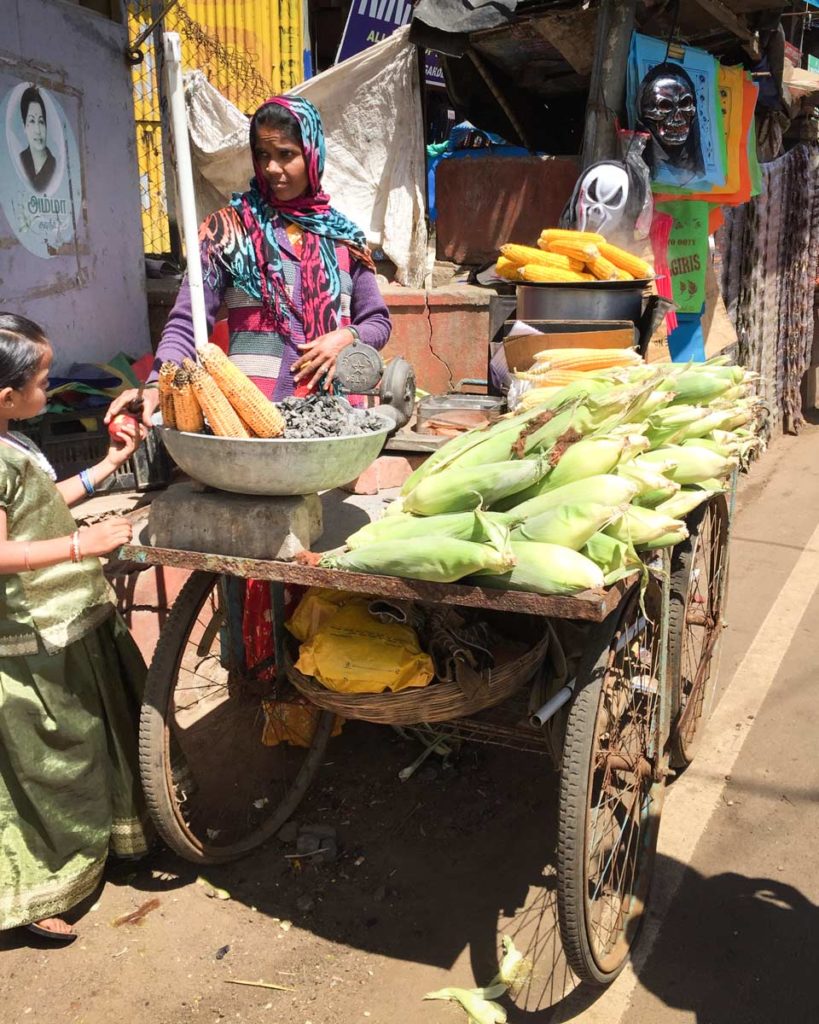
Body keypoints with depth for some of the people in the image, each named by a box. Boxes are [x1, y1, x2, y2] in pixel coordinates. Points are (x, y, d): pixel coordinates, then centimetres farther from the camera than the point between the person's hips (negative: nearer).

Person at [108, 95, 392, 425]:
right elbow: (186, 324, -3)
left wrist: (347, 336, -5)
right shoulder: (229, 228, 3)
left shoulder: (343, 236, 13)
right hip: (253, 405, -3)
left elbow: (378, 322, 17)